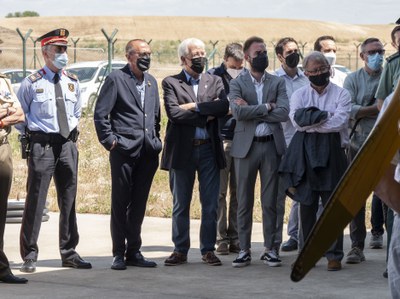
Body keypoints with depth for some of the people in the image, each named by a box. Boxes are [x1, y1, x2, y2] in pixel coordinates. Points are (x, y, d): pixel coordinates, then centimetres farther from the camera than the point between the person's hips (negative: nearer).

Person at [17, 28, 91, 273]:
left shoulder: (73, 83, 9)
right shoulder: (32, 83, -5)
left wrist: (72, 131, 11)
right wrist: (30, 134, 0)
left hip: (68, 144, 5)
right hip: (41, 144, -5)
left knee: (69, 200, 10)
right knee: (35, 201, -4)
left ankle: (69, 252, 19)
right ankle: (30, 255, 3)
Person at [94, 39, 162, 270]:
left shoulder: (151, 82, 17)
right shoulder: (116, 80, -3)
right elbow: (100, 114, -6)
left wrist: (156, 141, 15)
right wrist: (110, 141, -9)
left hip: (148, 153, 6)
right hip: (124, 150, -6)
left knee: (139, 204, 9)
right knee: (120, 203, 0)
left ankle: (134, 252, 15)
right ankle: (119, 254, 5)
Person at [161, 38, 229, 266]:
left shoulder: (215, 82, 11)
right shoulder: (171, 83, 2)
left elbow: (224, 106, -8)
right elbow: (173, 113, -13)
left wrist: (195, 106, -13)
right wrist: (206, 116, -10)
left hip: (209, 149, 2)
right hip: (182, 150, -2)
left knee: (210, 204, 3)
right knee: (181, 204, 5)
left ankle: (208, 250, 10)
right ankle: (181, 250, 12)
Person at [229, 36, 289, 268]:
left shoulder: (278, 83, 9)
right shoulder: (238, 84, 5)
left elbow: (284, 113, -7)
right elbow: (238, 112, -12)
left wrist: (252, 110, -9)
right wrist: (266, 107, -10)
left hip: (272, 145, 1)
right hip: (246, 145, -1)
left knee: (270, 201, 3)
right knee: (244, 201, 2)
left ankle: (270, 249, 9)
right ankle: (244, 250, 7)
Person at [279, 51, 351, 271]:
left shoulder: (341, 94, 6)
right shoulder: (299, 95, 11)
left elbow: (340, 122, -10)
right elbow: (297, 119, -7)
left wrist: (310, 122, -8)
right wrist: (325, 116, -10)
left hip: (332, 153, -2)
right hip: (305, 152, 2)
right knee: (306, 204, 5)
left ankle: (334, 255, 2)